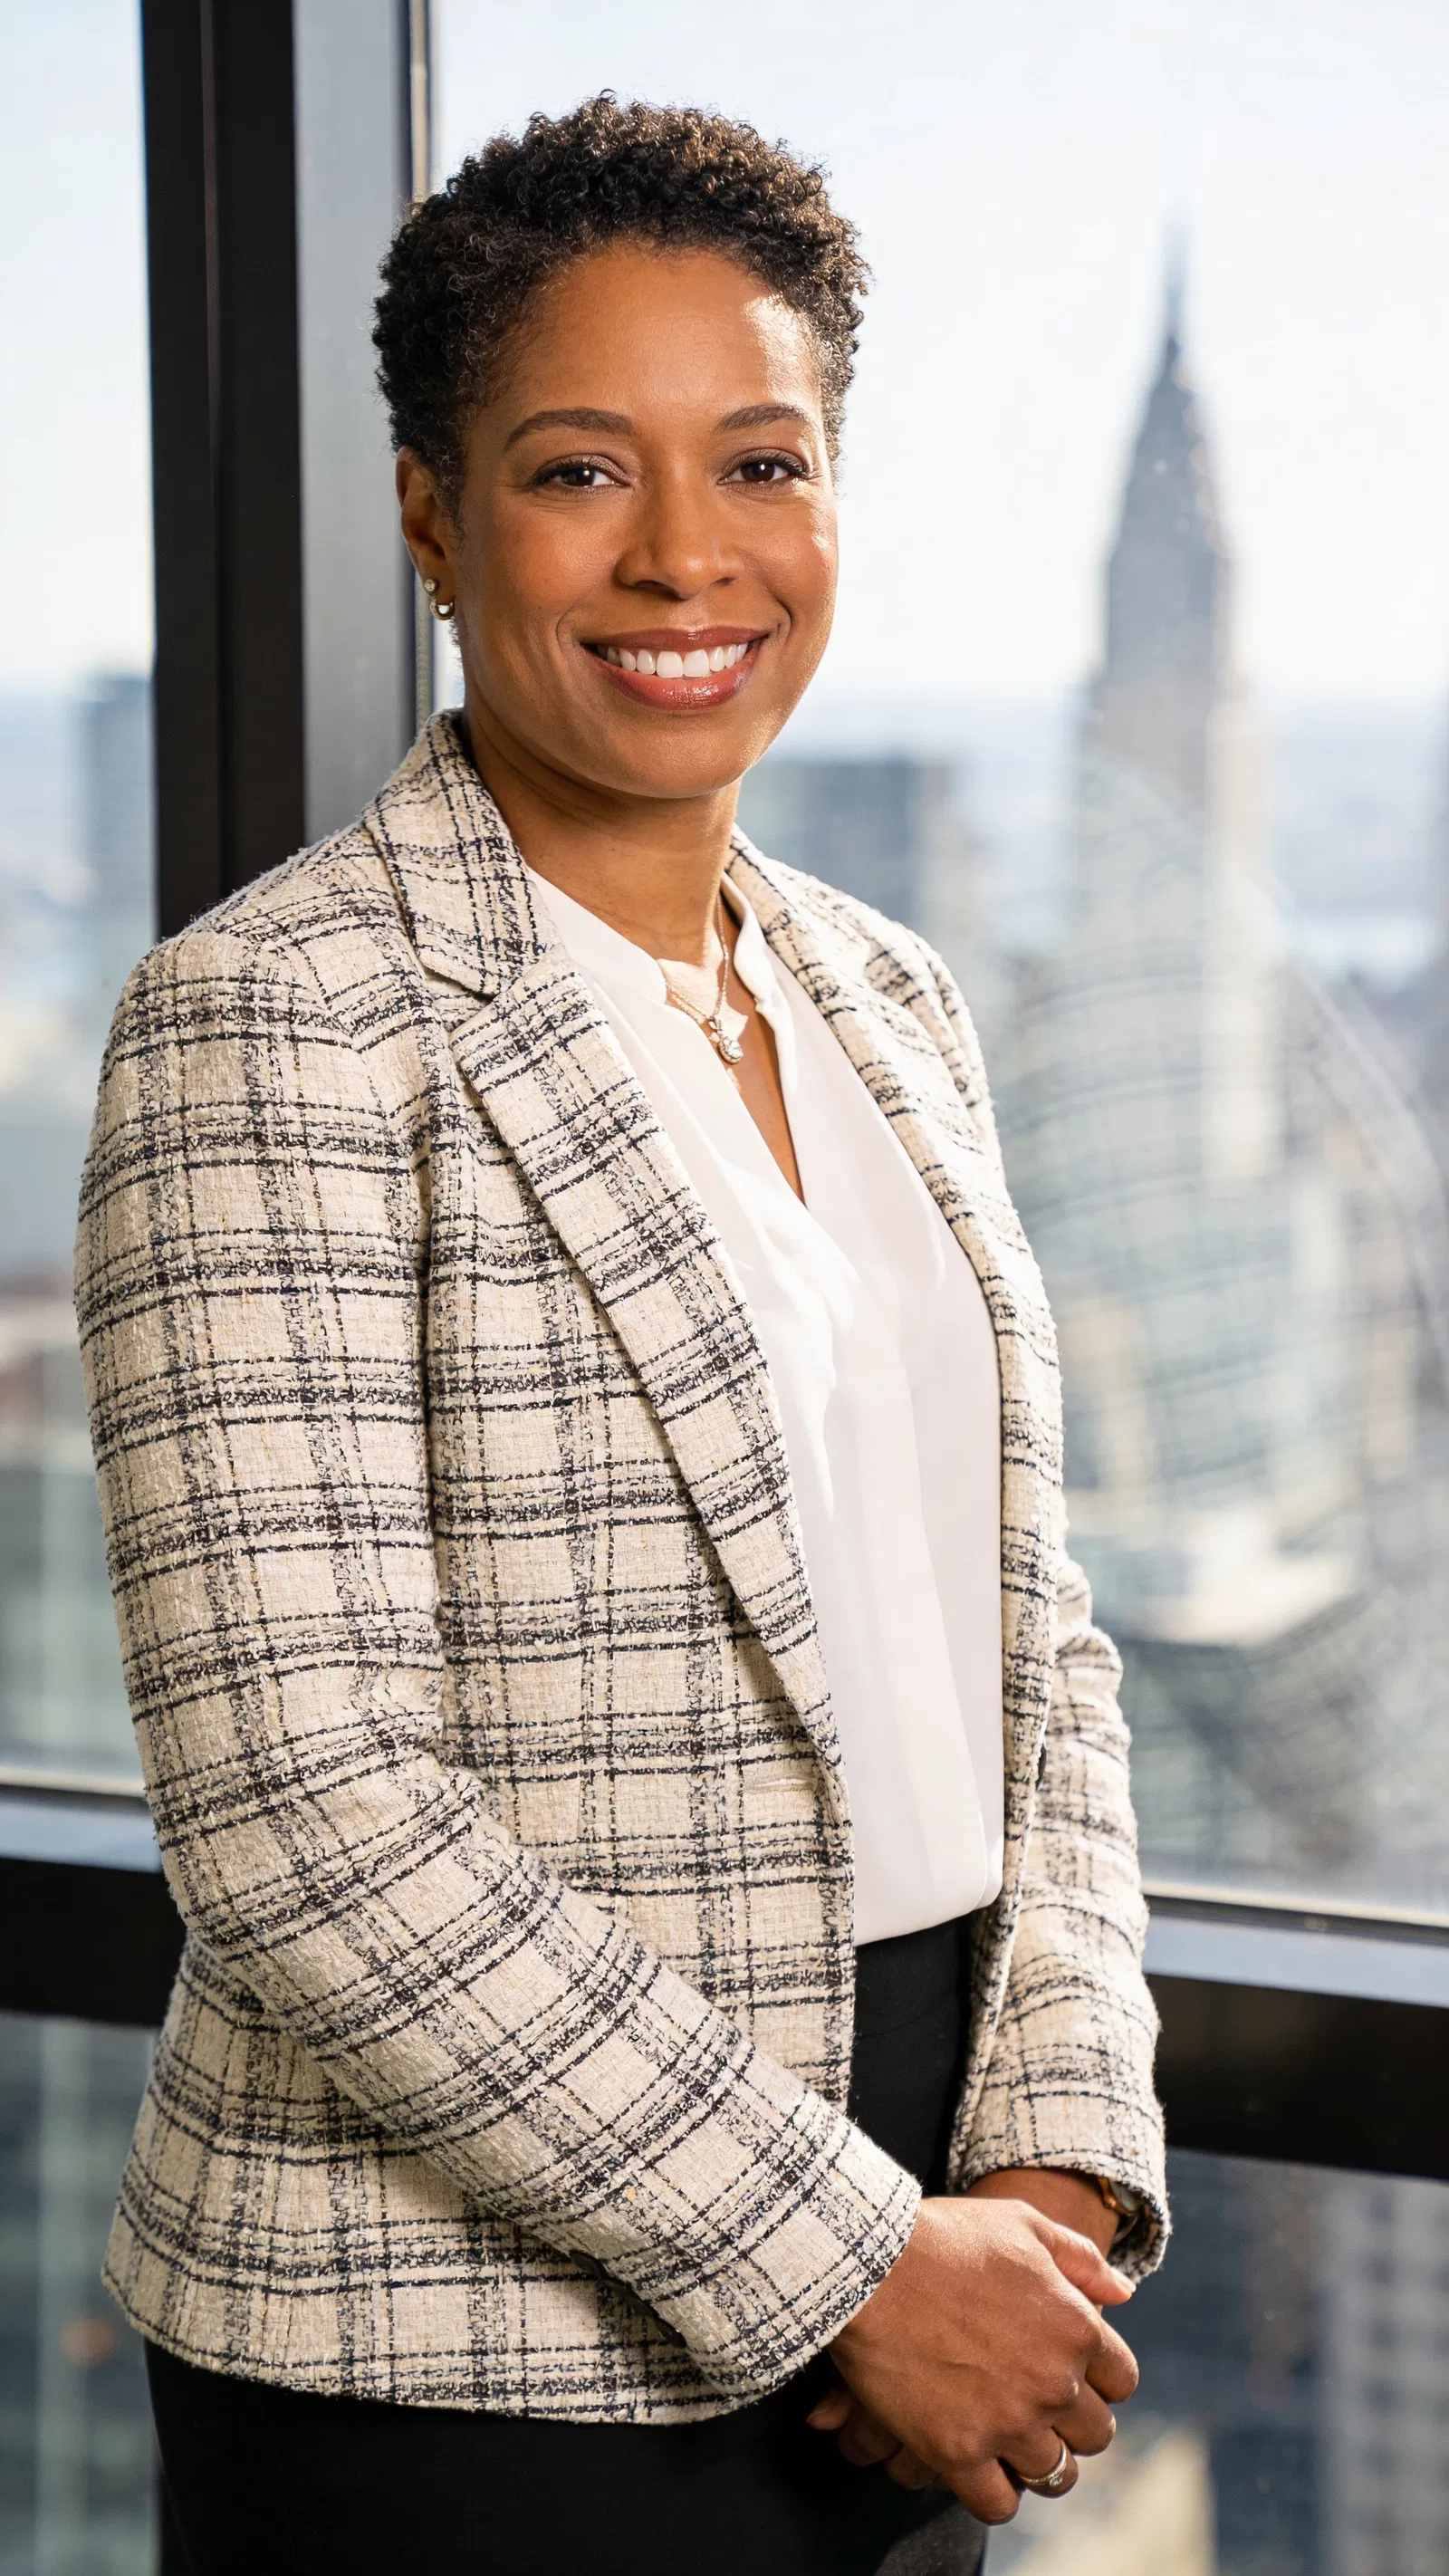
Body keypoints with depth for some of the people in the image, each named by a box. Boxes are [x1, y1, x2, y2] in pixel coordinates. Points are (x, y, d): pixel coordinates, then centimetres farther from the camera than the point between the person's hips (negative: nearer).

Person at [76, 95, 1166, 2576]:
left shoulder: (886, 1002, 9)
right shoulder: (278, 1017, -13)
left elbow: (1031, 1647, 11)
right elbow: (298, 1811, -19)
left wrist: (1056, 2163, -4)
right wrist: (846, 2254, -16)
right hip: (462, 2369, -6)